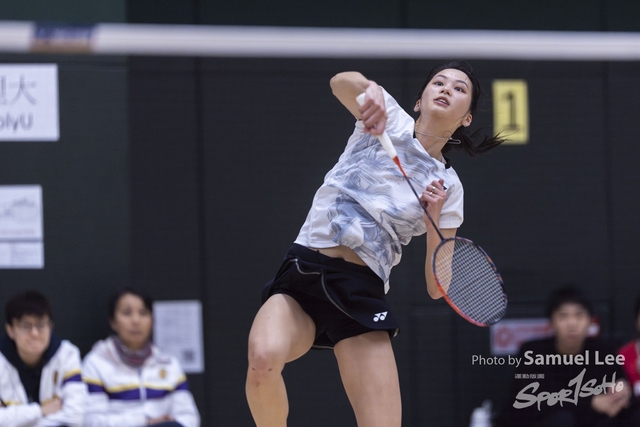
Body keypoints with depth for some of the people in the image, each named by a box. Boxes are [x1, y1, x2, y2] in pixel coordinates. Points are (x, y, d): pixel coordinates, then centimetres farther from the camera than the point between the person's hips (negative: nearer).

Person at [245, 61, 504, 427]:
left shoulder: (449, 187, 14)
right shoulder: (389, 118, 10)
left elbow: (437, 287, 9)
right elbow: (342, 82, -13)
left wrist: (434, 221, -7)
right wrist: (369, 89, -35)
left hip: (362, 291, 2)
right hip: (303, 272, -2)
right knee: (264, 357, -32)